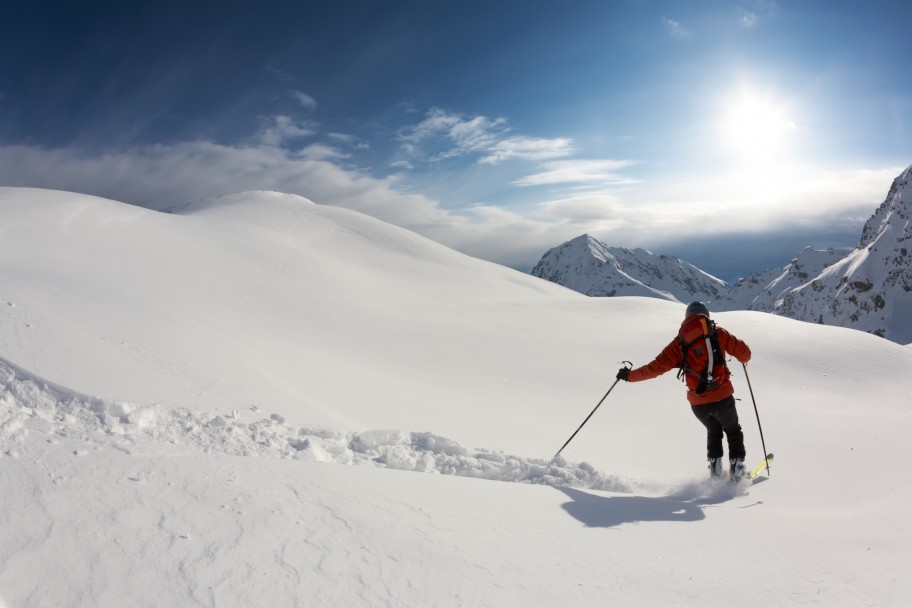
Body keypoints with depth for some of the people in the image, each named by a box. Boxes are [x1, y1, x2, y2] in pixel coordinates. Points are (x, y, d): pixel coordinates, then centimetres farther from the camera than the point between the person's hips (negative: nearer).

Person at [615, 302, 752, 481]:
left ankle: (715, 466, 26)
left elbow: (657, 367, -4)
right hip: (722, 398, -1)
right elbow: (744, 353, 4)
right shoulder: (718, 333, 0)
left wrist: (630, 375, 6)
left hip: (698, 403, 2)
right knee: (733, 431, 27)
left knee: (713, 431, 31)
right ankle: (737, 467, 21)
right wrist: (743, 359, 28)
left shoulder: (679, 342, 0)